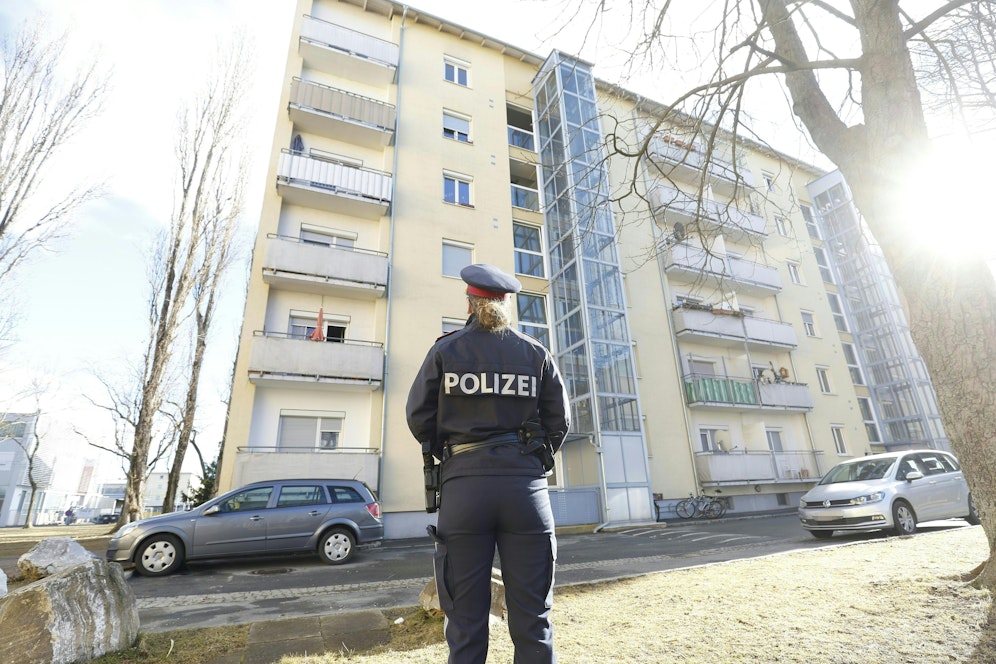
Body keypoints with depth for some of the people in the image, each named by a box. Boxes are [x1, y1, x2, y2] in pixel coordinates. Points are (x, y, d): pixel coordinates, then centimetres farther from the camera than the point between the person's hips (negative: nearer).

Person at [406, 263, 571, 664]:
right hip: (525, 484, 1)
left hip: (463, 484, 0)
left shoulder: (444, 350, 4)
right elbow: (559, 420, 7)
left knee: (465, 619, 11)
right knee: (532, 615, 10)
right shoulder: (536, 352, 7)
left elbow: (419, 417, 4)